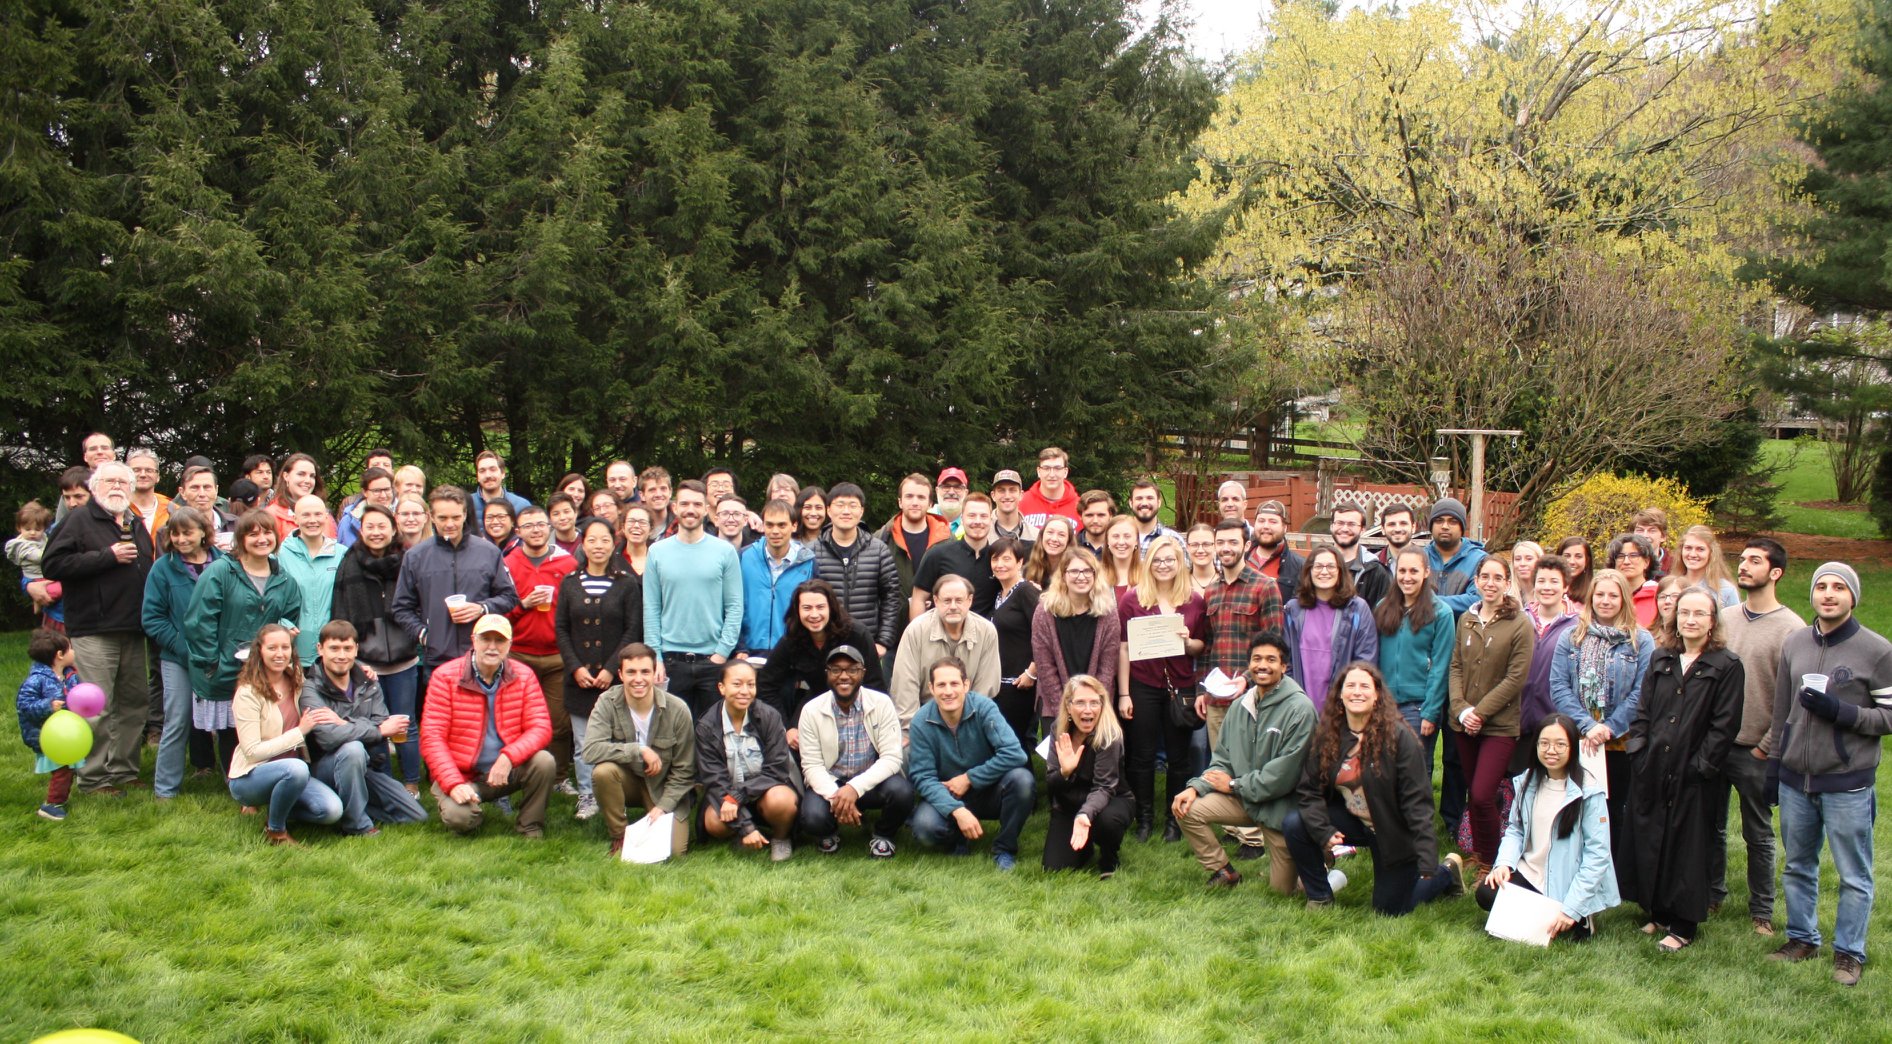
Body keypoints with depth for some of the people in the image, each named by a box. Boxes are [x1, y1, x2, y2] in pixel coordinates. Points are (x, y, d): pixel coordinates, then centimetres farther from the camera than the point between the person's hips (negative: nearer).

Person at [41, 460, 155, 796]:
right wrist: (108, 556, -15)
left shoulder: (136, 526, 19)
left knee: (135, 702, 11)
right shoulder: (79, 521, -3)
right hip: (94, 630, -7)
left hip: (133, 630, 7)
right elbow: (53, 565, -15)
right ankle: (94, 778, 1)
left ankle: (123, 770, 21)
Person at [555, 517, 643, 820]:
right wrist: (575, 668, -4)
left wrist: (611, 669, -9)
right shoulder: (569, 583, 9)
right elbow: (561, 629, 8)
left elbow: (633, 631, -2)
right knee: (583, 745, 4)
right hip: (579, 678, 3)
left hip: (615, 678, -2)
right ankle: (587, 798, 13)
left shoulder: (628, 584, 1)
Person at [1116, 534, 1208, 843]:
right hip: (1143, 686, -1)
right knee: (1142, 756, 6)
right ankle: (1145, 818, 20)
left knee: (1178, 756, 8)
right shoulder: (1132, 598, -3)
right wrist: (1123, 694, -5)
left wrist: (1188, 641, -13)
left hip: (1181, 687, 2)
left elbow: (1202, 646, 11)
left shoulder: (1195, 601, 2)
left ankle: (1174, 819, 22)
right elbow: (1122, 647, -2)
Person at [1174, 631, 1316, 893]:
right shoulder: (1240, 706, 5)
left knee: (1282, 889, 1)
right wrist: (1196, 788, -10)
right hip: (1242, 798, 6)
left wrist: (1235, 785, -13)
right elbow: (1222, 759, 9)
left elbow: (1286, 773, -22)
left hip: (1281, 804, -6)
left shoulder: (1300, 708, -18)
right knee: (1188, 809, -14)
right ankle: (1224, 873, 5)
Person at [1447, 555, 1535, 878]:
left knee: (1482, 796, -11)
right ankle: (1477, 854, 27)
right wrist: (1461, 708, -7)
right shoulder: (1466, 620, 8)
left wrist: (1480, 712, -13)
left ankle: (1490, 863, 6)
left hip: (1500, 725, -5)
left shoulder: (1520, 624, -8)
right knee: (1472, 794, 12)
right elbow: (1456, 667, 7)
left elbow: (1515, 679, -11)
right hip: (1463, 723, 5)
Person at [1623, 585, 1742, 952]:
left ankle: (1682, 926, 12)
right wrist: (1638, 749, 1)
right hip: (1651, 771, 5)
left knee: (1686, 847, 3)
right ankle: (1659, 913, 25)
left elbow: (1724, 725, -8)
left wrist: (1701, 766, -13)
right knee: (1650, 842, 10)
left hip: (1691, 775, -5)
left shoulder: (1726, 666, -4)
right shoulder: (1660, 658, 11)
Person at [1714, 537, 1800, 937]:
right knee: (1710, 827, 14)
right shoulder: (1724, 617, 5)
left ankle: (1762, 911, 21)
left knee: (1758, 835, 8)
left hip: (1755, 753, -4)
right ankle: (1711, 895, 29)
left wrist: (1766, 748, -12)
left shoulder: (1791, 628, -11)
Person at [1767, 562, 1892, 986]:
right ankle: (1802, 938, 30)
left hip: (1847, 784, -4)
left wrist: (1841, 712, -21)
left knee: (1854, 875, 6)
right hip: (1795, 778, 5)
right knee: (1798, 866, 16)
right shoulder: (1794, 644, 6)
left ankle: (1849, 952, 18)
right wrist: (1774, 762, 14)